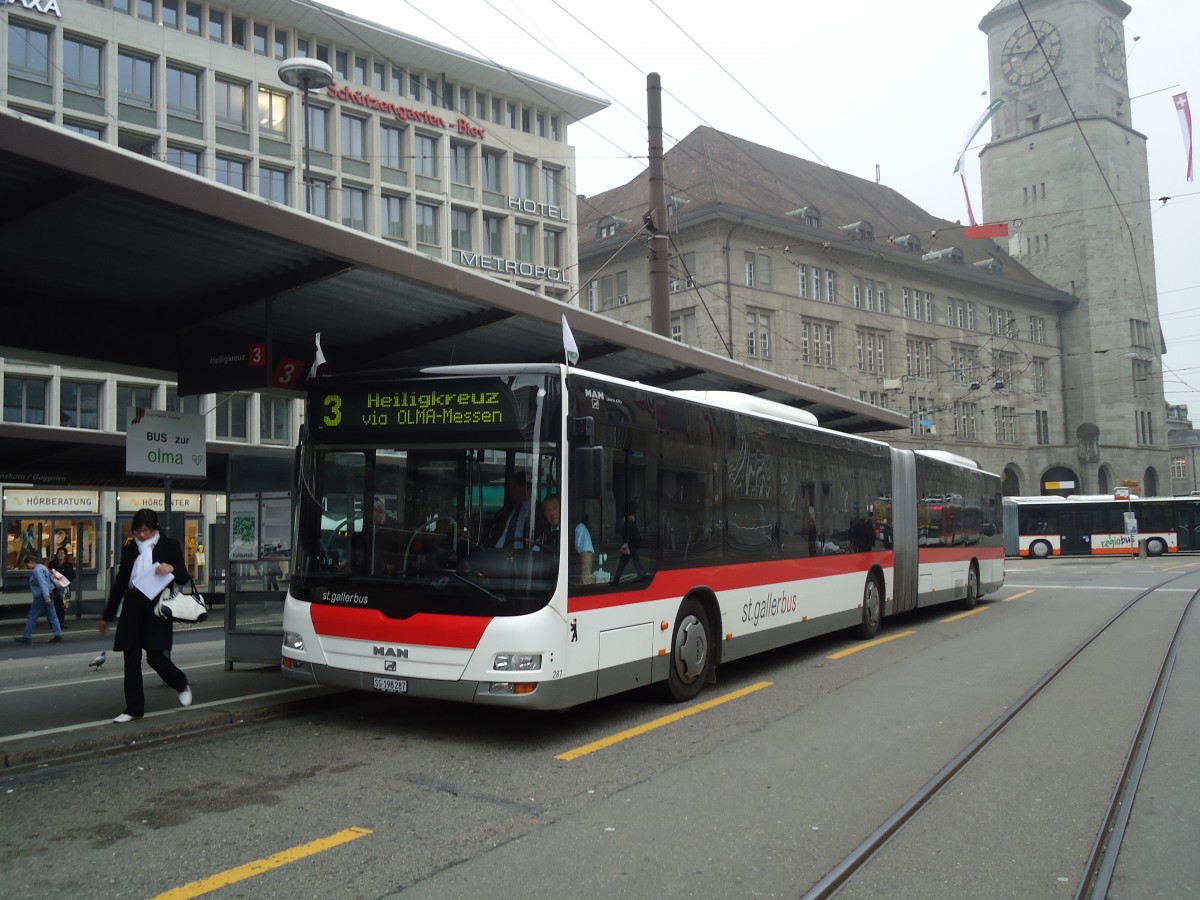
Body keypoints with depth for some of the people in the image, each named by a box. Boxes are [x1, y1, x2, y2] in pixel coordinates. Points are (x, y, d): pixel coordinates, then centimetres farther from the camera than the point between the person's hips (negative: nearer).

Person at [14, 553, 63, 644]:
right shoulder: (41, 567, 15)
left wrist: (46, 597, -29)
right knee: (52, 616, 7)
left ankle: (26, 637, 9)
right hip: (48, 594, 10)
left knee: (32, 617, 1)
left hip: (41, 596, -10)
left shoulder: (37, 571, -16)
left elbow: (43, 584, -24)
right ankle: (58, 635, 4)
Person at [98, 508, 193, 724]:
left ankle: (182, 685, 18)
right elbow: (119, 583, 17)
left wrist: (171, 568, -18)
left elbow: (184, 576, 6)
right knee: (131, 659, 3)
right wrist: (107, 616, 18)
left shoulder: (169, 546, 4)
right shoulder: (129, 549, 13)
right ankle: (134, 708, 12)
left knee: (155, 657, -10)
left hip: (156, 607, -4)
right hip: (132, 607, 4)